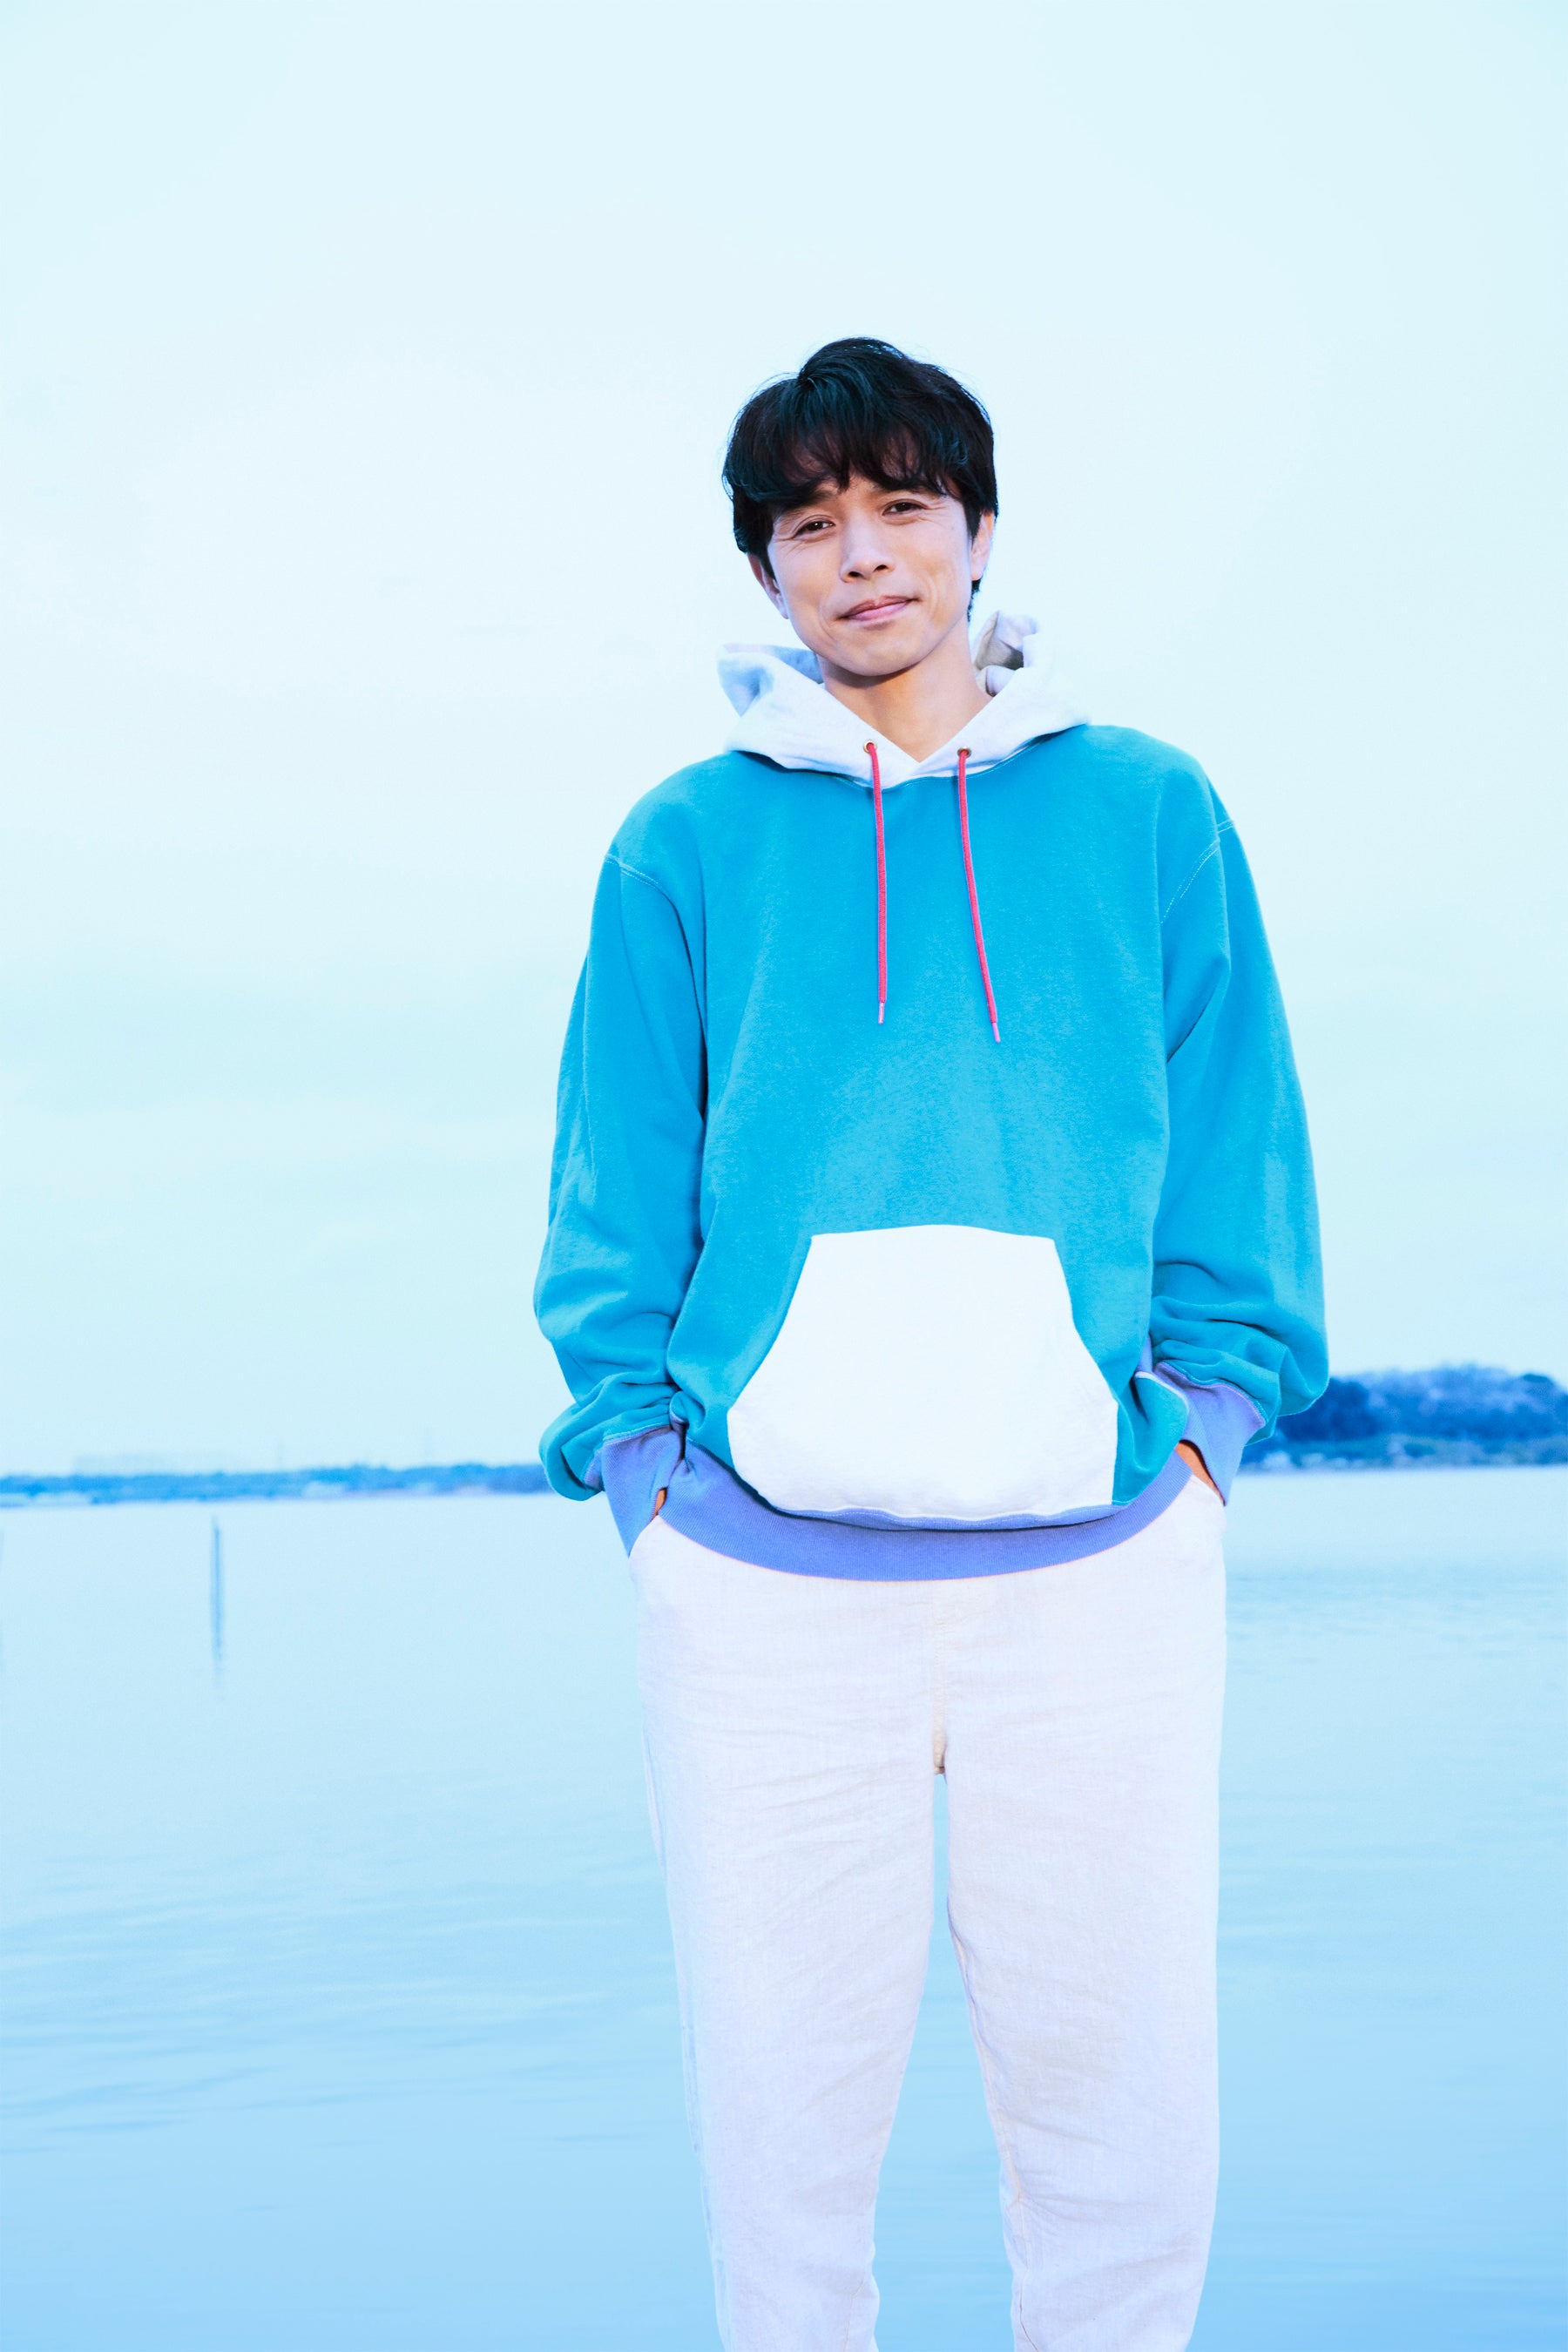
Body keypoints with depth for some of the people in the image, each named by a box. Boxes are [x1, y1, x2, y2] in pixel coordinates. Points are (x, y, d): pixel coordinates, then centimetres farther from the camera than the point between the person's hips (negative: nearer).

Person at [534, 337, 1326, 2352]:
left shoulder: (1149, 815, 11)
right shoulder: (687, 844, 10)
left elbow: (1238, 1168, 11)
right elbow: (617, 1214, 10)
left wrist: (1193, 1438, 1)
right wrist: (652, 1485, 1)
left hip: (1104, 1555, 0)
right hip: (760, 1564, 0)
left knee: (1121, 2132, 3)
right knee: (782, 2127, 4)